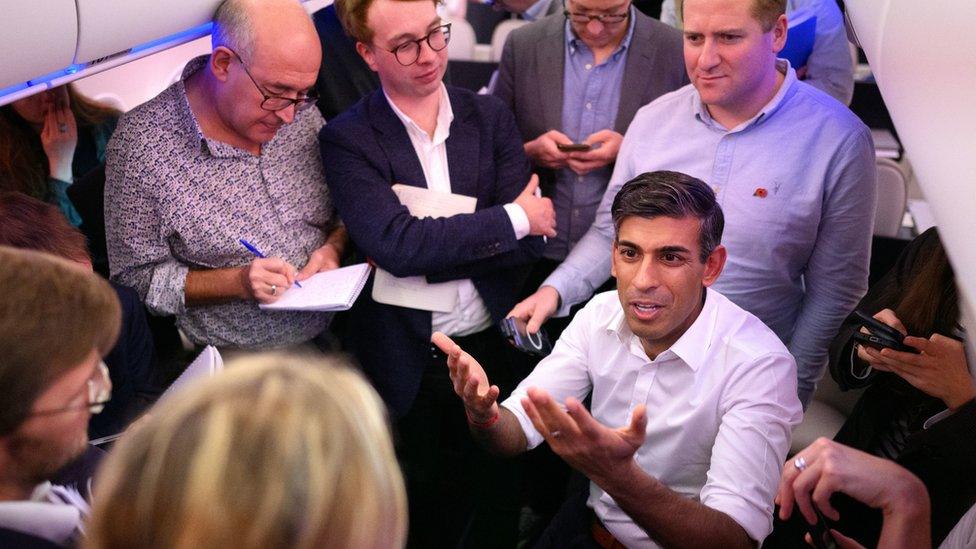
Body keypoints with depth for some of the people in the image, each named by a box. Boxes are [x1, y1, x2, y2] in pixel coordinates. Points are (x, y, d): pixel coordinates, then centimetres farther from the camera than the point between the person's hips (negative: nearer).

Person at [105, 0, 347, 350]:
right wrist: (237, 282, -20)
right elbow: (136, 277, -8)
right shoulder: (141, 144, -14)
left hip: (338, 331, 3)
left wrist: (334, 246, -6)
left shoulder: (299, 112, 0)